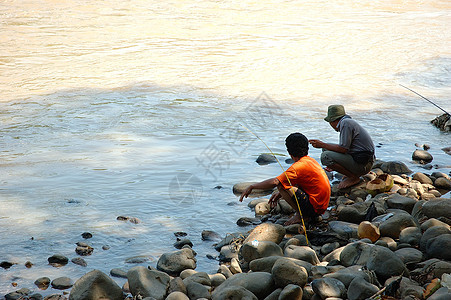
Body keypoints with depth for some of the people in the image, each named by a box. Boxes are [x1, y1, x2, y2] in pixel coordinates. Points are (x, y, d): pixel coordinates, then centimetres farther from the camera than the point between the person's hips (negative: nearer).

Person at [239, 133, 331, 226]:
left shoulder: (299, 166, -18)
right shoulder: (310, 160, 11)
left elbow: (274, 182, -23)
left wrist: (252, 186, -12)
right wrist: (280, 193, 16)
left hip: (314, 207, -9)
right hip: (322, 205, 9)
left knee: (281, 185, -16)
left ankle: (300, 215, -5)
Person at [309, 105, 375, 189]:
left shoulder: (345, 123, -13)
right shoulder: (349, 122, 18)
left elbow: (343, 149, -20)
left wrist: (322, 144, -11)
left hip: (362, 165, -10)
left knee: (325, 157, -21)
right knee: (326, 148, 15)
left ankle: (353, 177, -8)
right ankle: (351, 174, 10)